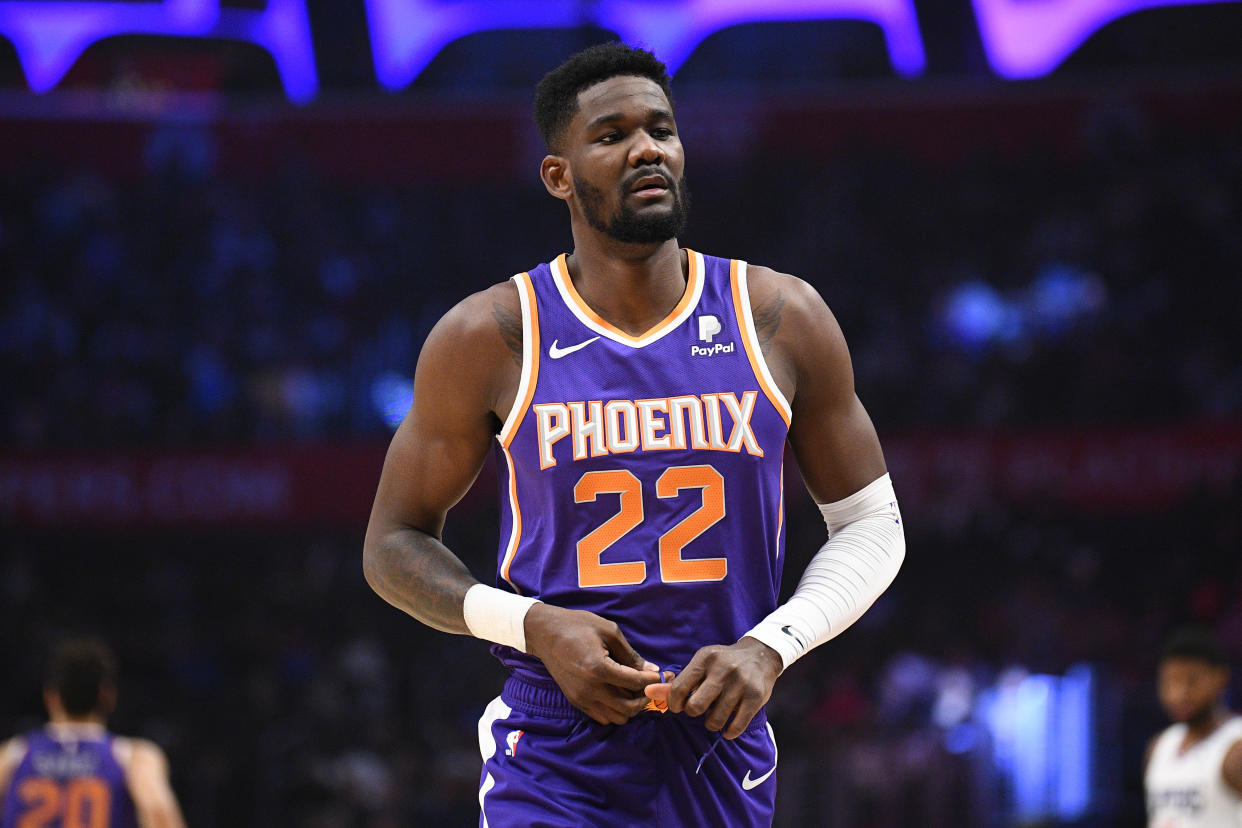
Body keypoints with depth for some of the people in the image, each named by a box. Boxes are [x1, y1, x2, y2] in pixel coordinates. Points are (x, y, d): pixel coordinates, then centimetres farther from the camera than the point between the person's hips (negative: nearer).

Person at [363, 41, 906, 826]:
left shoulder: (781, 321, 1)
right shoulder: (488, 339, -3)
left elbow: (872, 526, 8)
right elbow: (396, 546, 4)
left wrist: (770, 647, -9)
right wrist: (534, 627, -13)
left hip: (723, 755, 3)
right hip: (556, 761, -3)